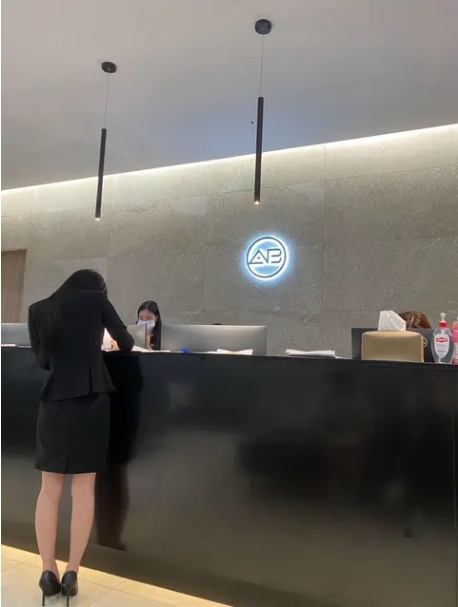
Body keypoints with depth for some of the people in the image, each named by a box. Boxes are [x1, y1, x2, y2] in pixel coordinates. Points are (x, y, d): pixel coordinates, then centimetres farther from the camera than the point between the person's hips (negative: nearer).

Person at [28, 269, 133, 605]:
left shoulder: (38, 310, 8)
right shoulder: (96, 298, 1)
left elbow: (42, 359, 15)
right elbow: (126, 343, 7)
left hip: (54, 401, 2)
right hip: (91, 399, -2)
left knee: (50, 489, 13)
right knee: (84, 488, 7)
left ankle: (48, 571, 14)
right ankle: (72, 573, 12)